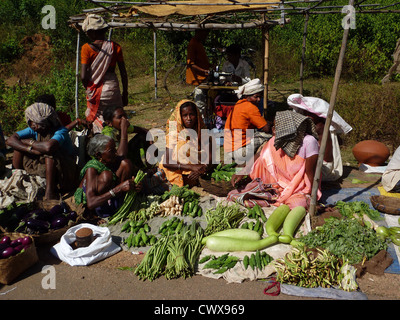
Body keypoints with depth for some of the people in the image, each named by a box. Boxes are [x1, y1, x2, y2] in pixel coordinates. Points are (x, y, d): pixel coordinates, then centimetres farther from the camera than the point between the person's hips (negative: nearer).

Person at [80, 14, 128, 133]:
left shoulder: (87, 48, -7)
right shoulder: (115, 47, 0)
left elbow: (83, 76, -10)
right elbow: (123, 73, 2)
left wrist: (89, 90, 9)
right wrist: (125, 93, 12)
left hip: (95, 91, -1)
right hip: (112, 88, 2)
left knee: (98, 125, 10)